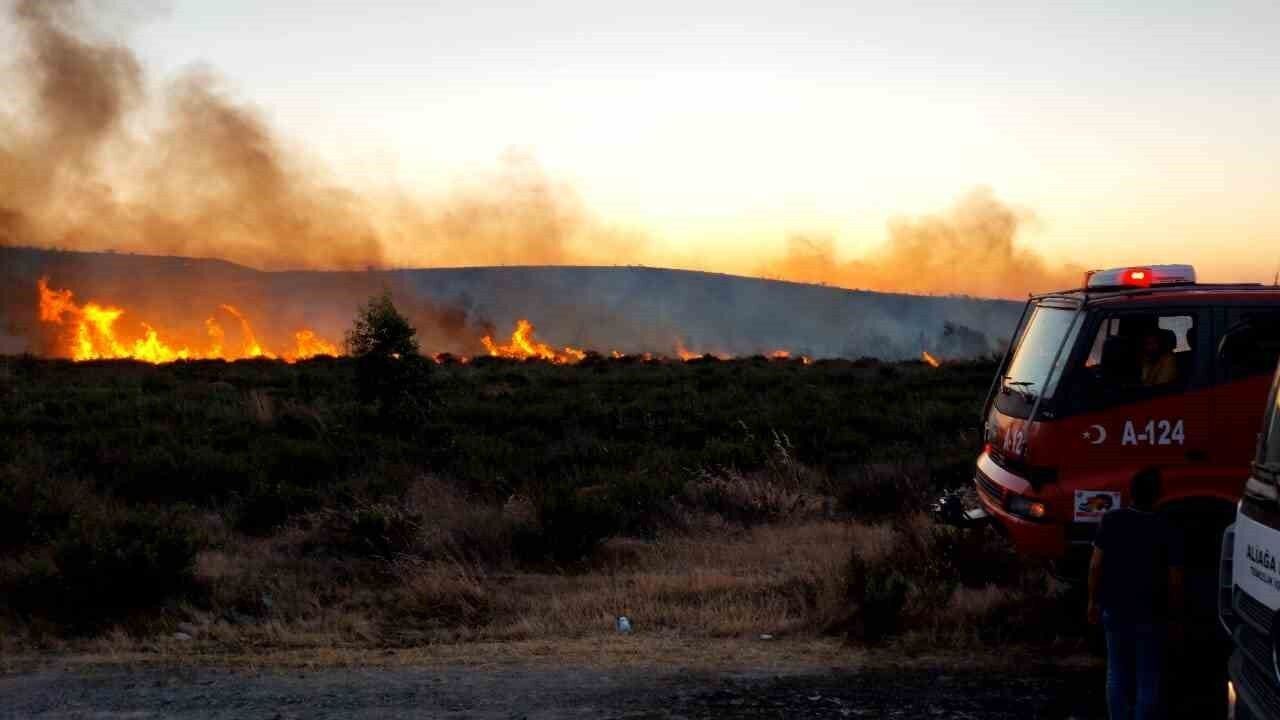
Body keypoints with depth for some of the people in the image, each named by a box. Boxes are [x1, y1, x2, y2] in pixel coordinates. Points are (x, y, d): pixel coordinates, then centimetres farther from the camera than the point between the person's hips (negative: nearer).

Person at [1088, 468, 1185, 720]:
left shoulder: (1111, 521, -8)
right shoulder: (1165, 530, -14)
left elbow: (1096, 565, -4)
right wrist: (1174, 611, 4)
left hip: (1115, 609, 3)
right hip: (1151, 614, -3)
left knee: (1117, 673, 16)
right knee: (1148, 679, 8)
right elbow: (1174, 580, -11)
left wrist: (1094, 601, 8)